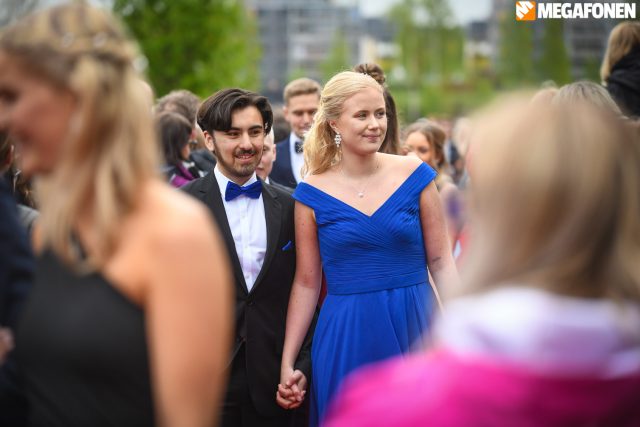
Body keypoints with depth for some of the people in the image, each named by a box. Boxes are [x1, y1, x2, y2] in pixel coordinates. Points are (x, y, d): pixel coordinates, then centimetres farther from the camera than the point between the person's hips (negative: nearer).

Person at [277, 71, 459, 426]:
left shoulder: (415, 176, -1)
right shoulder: (312, 193, -2)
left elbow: (441, 262, 2)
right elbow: (307, 282, 3)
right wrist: (287, 363, 1)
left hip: (414, 330, 1)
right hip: (346, 341, 0)